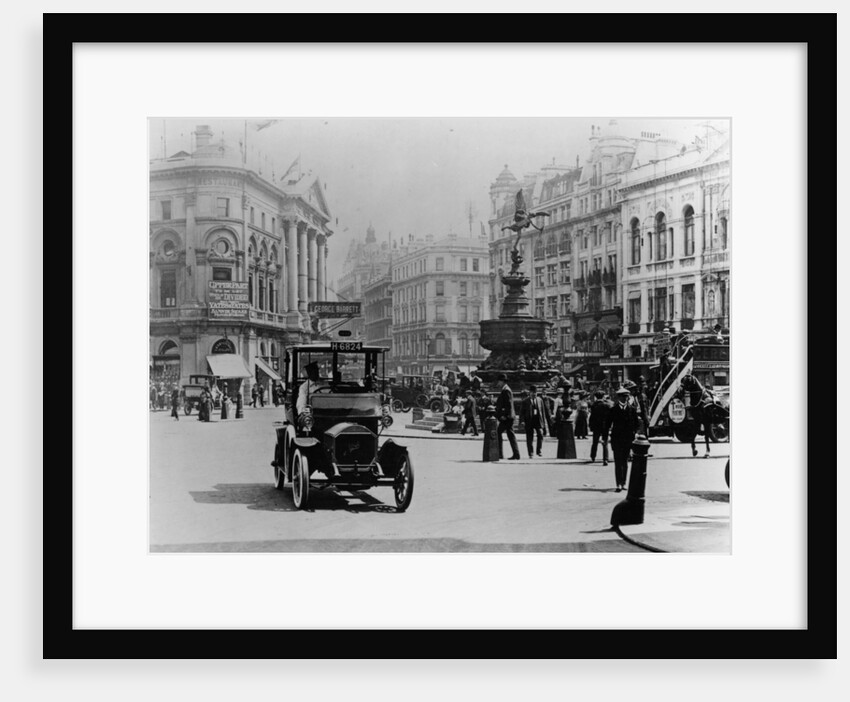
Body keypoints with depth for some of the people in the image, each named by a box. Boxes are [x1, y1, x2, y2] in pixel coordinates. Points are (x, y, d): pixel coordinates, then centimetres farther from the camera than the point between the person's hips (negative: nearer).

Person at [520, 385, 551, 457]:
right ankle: (530, 454, 9)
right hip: (529, 421, -1)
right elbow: (522, 412, 3)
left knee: (540, 434, -15)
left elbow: (544, 410, 13)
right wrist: (523, 420, -9)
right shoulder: (525, 401, 3)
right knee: (530, 437, 0)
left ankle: (539, 450, 1)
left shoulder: (540, 400, 10)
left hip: (538, 420, 1)